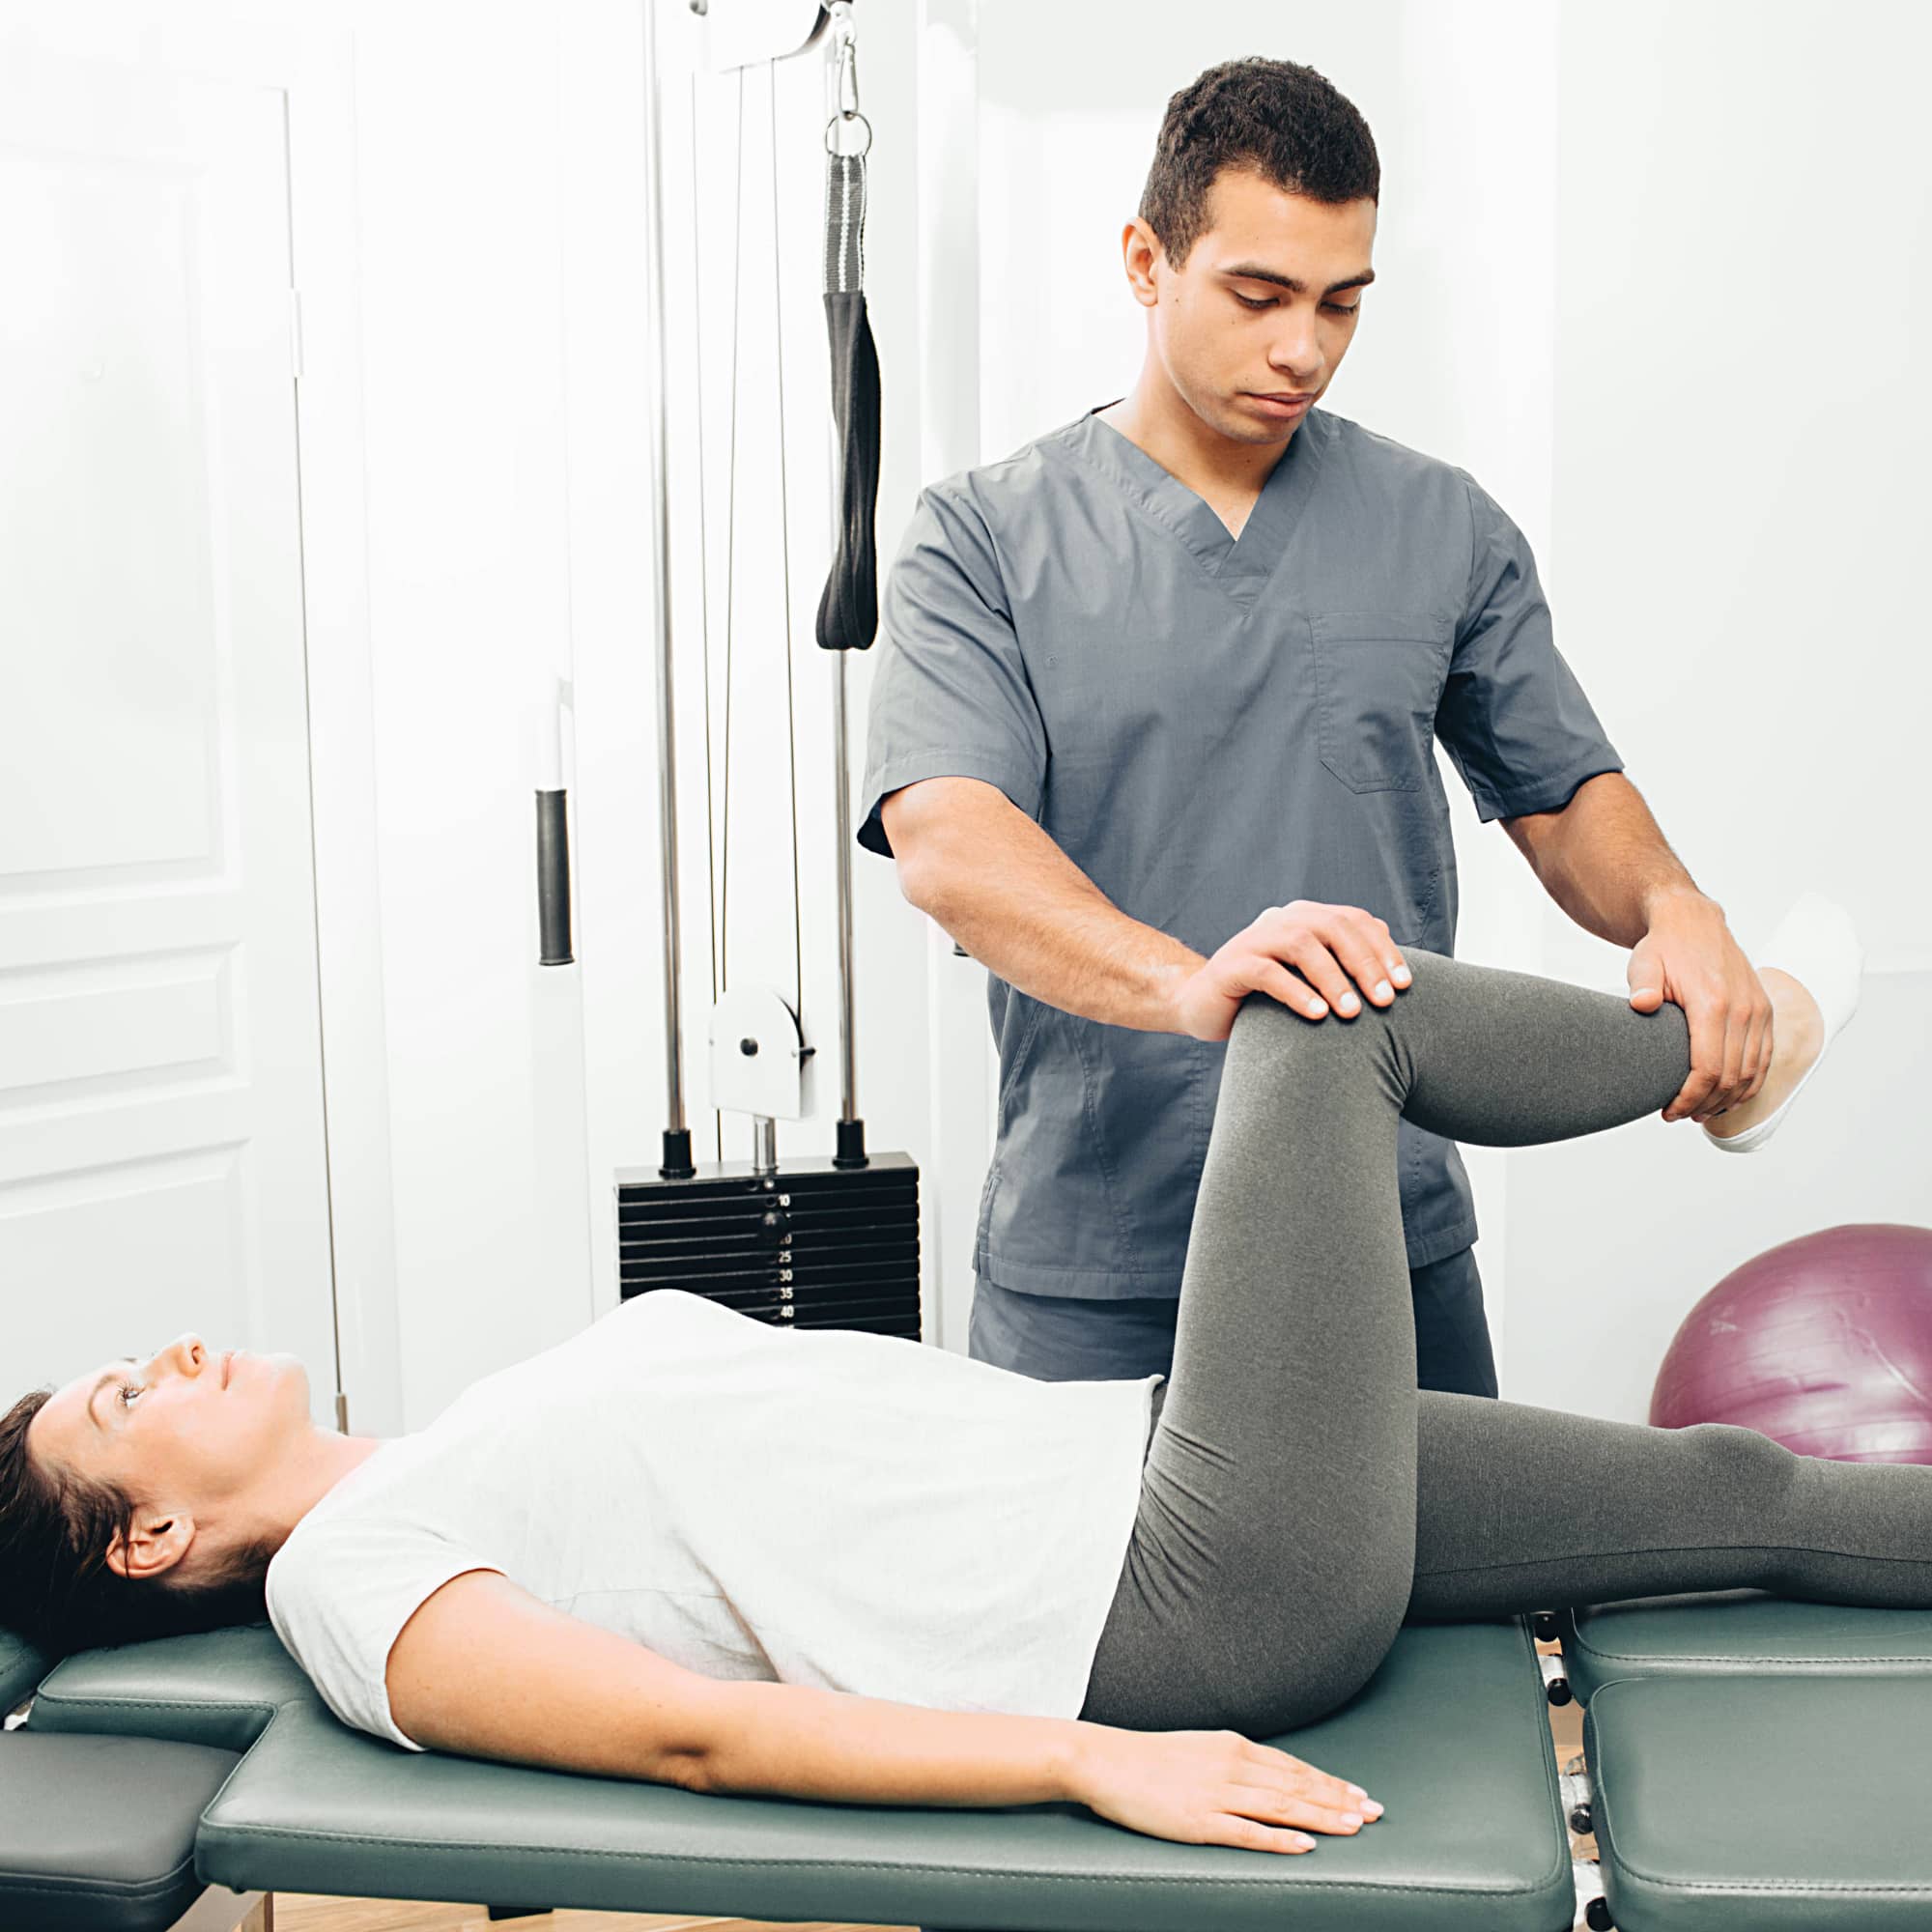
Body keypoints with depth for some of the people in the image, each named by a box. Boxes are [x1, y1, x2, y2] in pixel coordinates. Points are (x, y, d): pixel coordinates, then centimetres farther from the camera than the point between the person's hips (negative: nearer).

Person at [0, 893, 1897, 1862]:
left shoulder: (448, 1480, 19)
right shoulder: (352, 1588, -7)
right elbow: (699, 1731, -19)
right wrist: (1093, 1759, -26)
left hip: (1127, 1462, 8)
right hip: (1190, 1608, -8)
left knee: (1732, 1487, 10)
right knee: (1328, 1016, -3)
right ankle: (1731, 1043, 23)